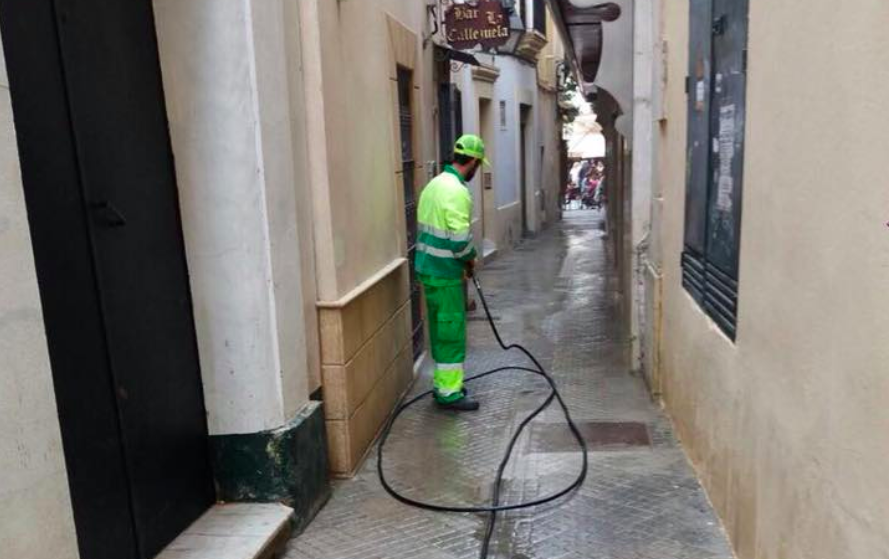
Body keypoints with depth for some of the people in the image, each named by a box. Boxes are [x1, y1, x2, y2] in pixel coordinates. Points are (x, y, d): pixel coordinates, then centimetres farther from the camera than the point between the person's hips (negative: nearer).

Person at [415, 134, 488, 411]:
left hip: (428, 267, 10)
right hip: (444, 273, -9)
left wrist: (464, 258, 15)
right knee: (452, 331, -1)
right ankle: (449, 393, 7)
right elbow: (460, 239, -23)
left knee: (441, 328, 17)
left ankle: (442, 383, 28)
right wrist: (471, 258, -2)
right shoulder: (457, 191, -19)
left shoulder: (435, 183, 11)